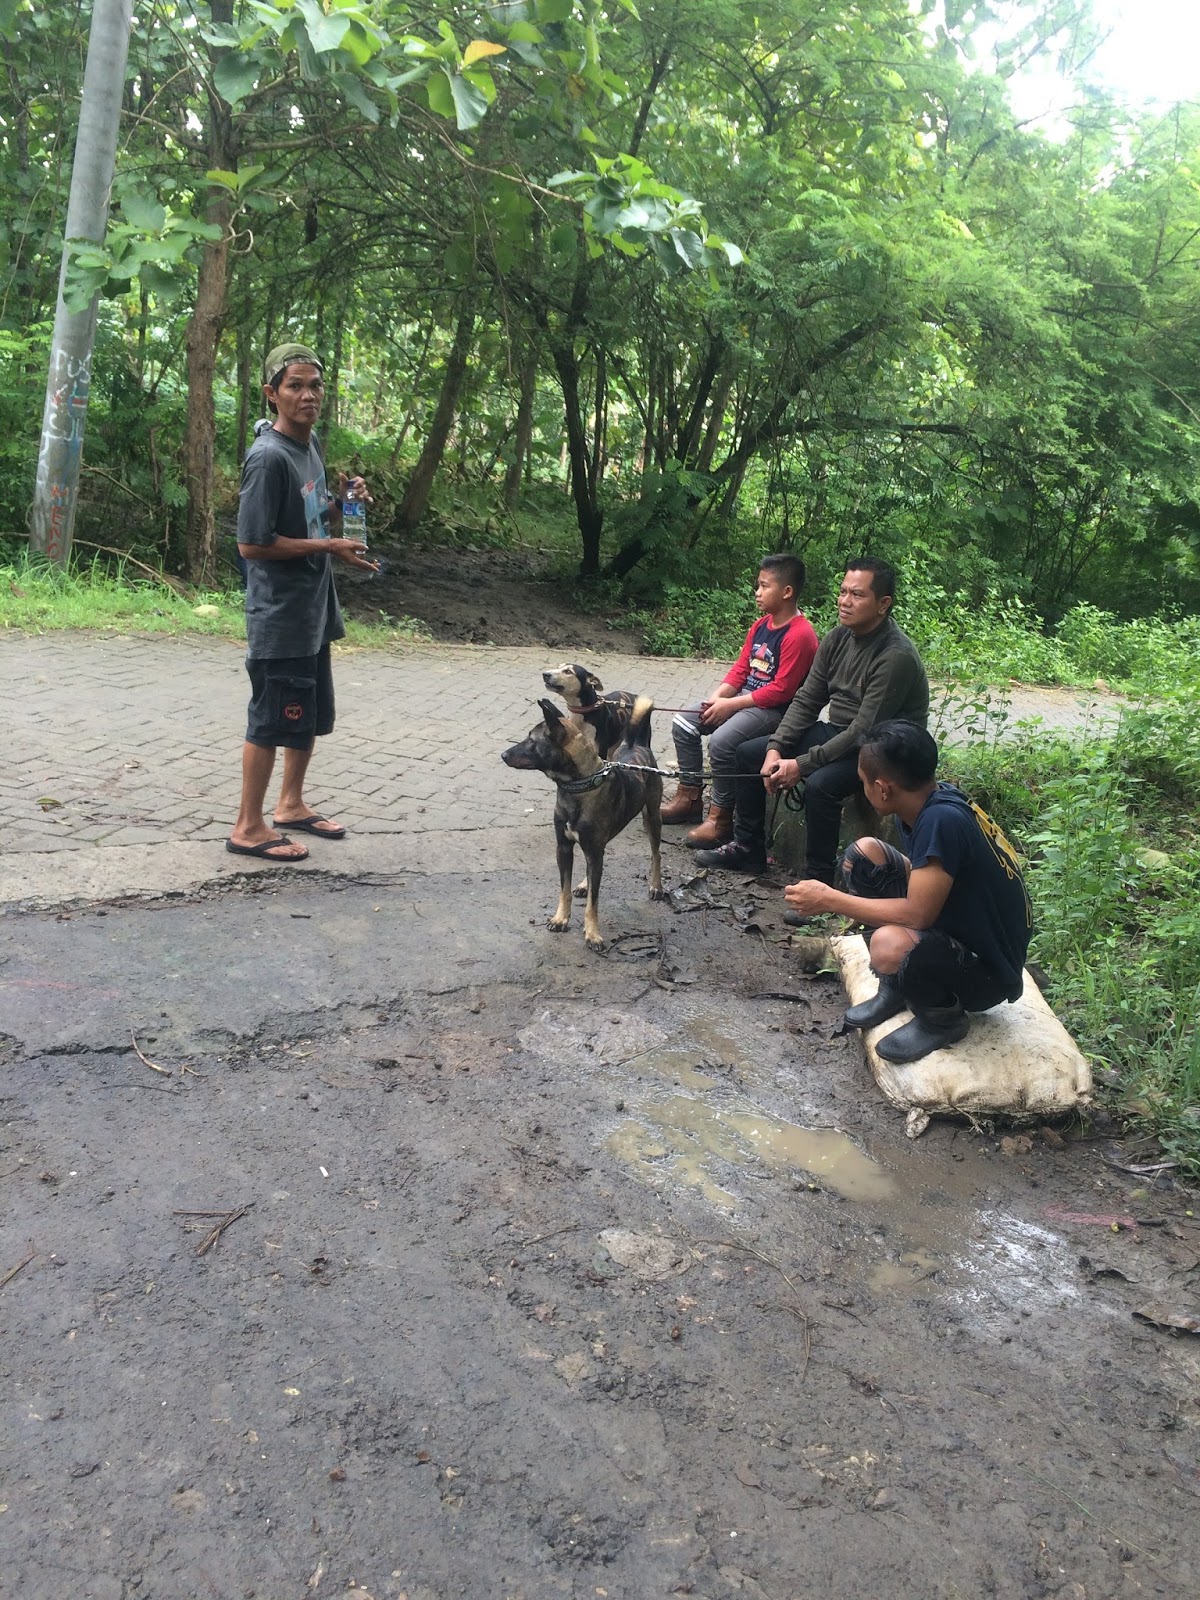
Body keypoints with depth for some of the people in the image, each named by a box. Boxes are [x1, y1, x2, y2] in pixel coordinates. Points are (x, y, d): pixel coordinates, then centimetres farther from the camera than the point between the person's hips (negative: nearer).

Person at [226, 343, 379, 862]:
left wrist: (343, 502, -2)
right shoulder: (269, 457, -18)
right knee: (272, 720, -1)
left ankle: (292, 804, 34)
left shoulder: (311, 444, 8)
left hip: (313, 610, 9)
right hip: (279, 617, -9)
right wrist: (330, 547, -17)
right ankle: (248, 827, 11)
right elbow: (252, 543, -21)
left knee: (311, 715, 18)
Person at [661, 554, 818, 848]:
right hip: (743, 698, 10)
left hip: (774, 710, -10)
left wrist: (730, 705, -20)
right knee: (683, 722, 3)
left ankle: (721, 818, -16)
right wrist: (717, 697, -7)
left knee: (721, 741, -31)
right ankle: (689, 797, 12)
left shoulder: (799, 635, -19)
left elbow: (781, 690, -22)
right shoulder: (760, 626, 9)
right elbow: (740, 668, 12)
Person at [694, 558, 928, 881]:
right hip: (837, 732, 9)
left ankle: (818, 878, -17)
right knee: (748, 753, 5)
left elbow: (865, 732, -27)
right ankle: (748, 848, 18)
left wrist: (801, 765, -25)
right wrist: (776, 749, -9)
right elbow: (806, 700, 4)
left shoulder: (896, 657, -25)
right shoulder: (837, 639, 0)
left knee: (820, 784, -36)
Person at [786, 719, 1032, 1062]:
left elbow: (917, 913, -30)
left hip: (986, 970, -9)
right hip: (951, 928, 9)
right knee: (863, 853, -1)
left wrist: (830, 899, -20)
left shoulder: (943, 819, -30)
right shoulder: (930, 800, -5)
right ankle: (896, 987, 11)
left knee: (890, 945, -38)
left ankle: (943, 1017, -4)